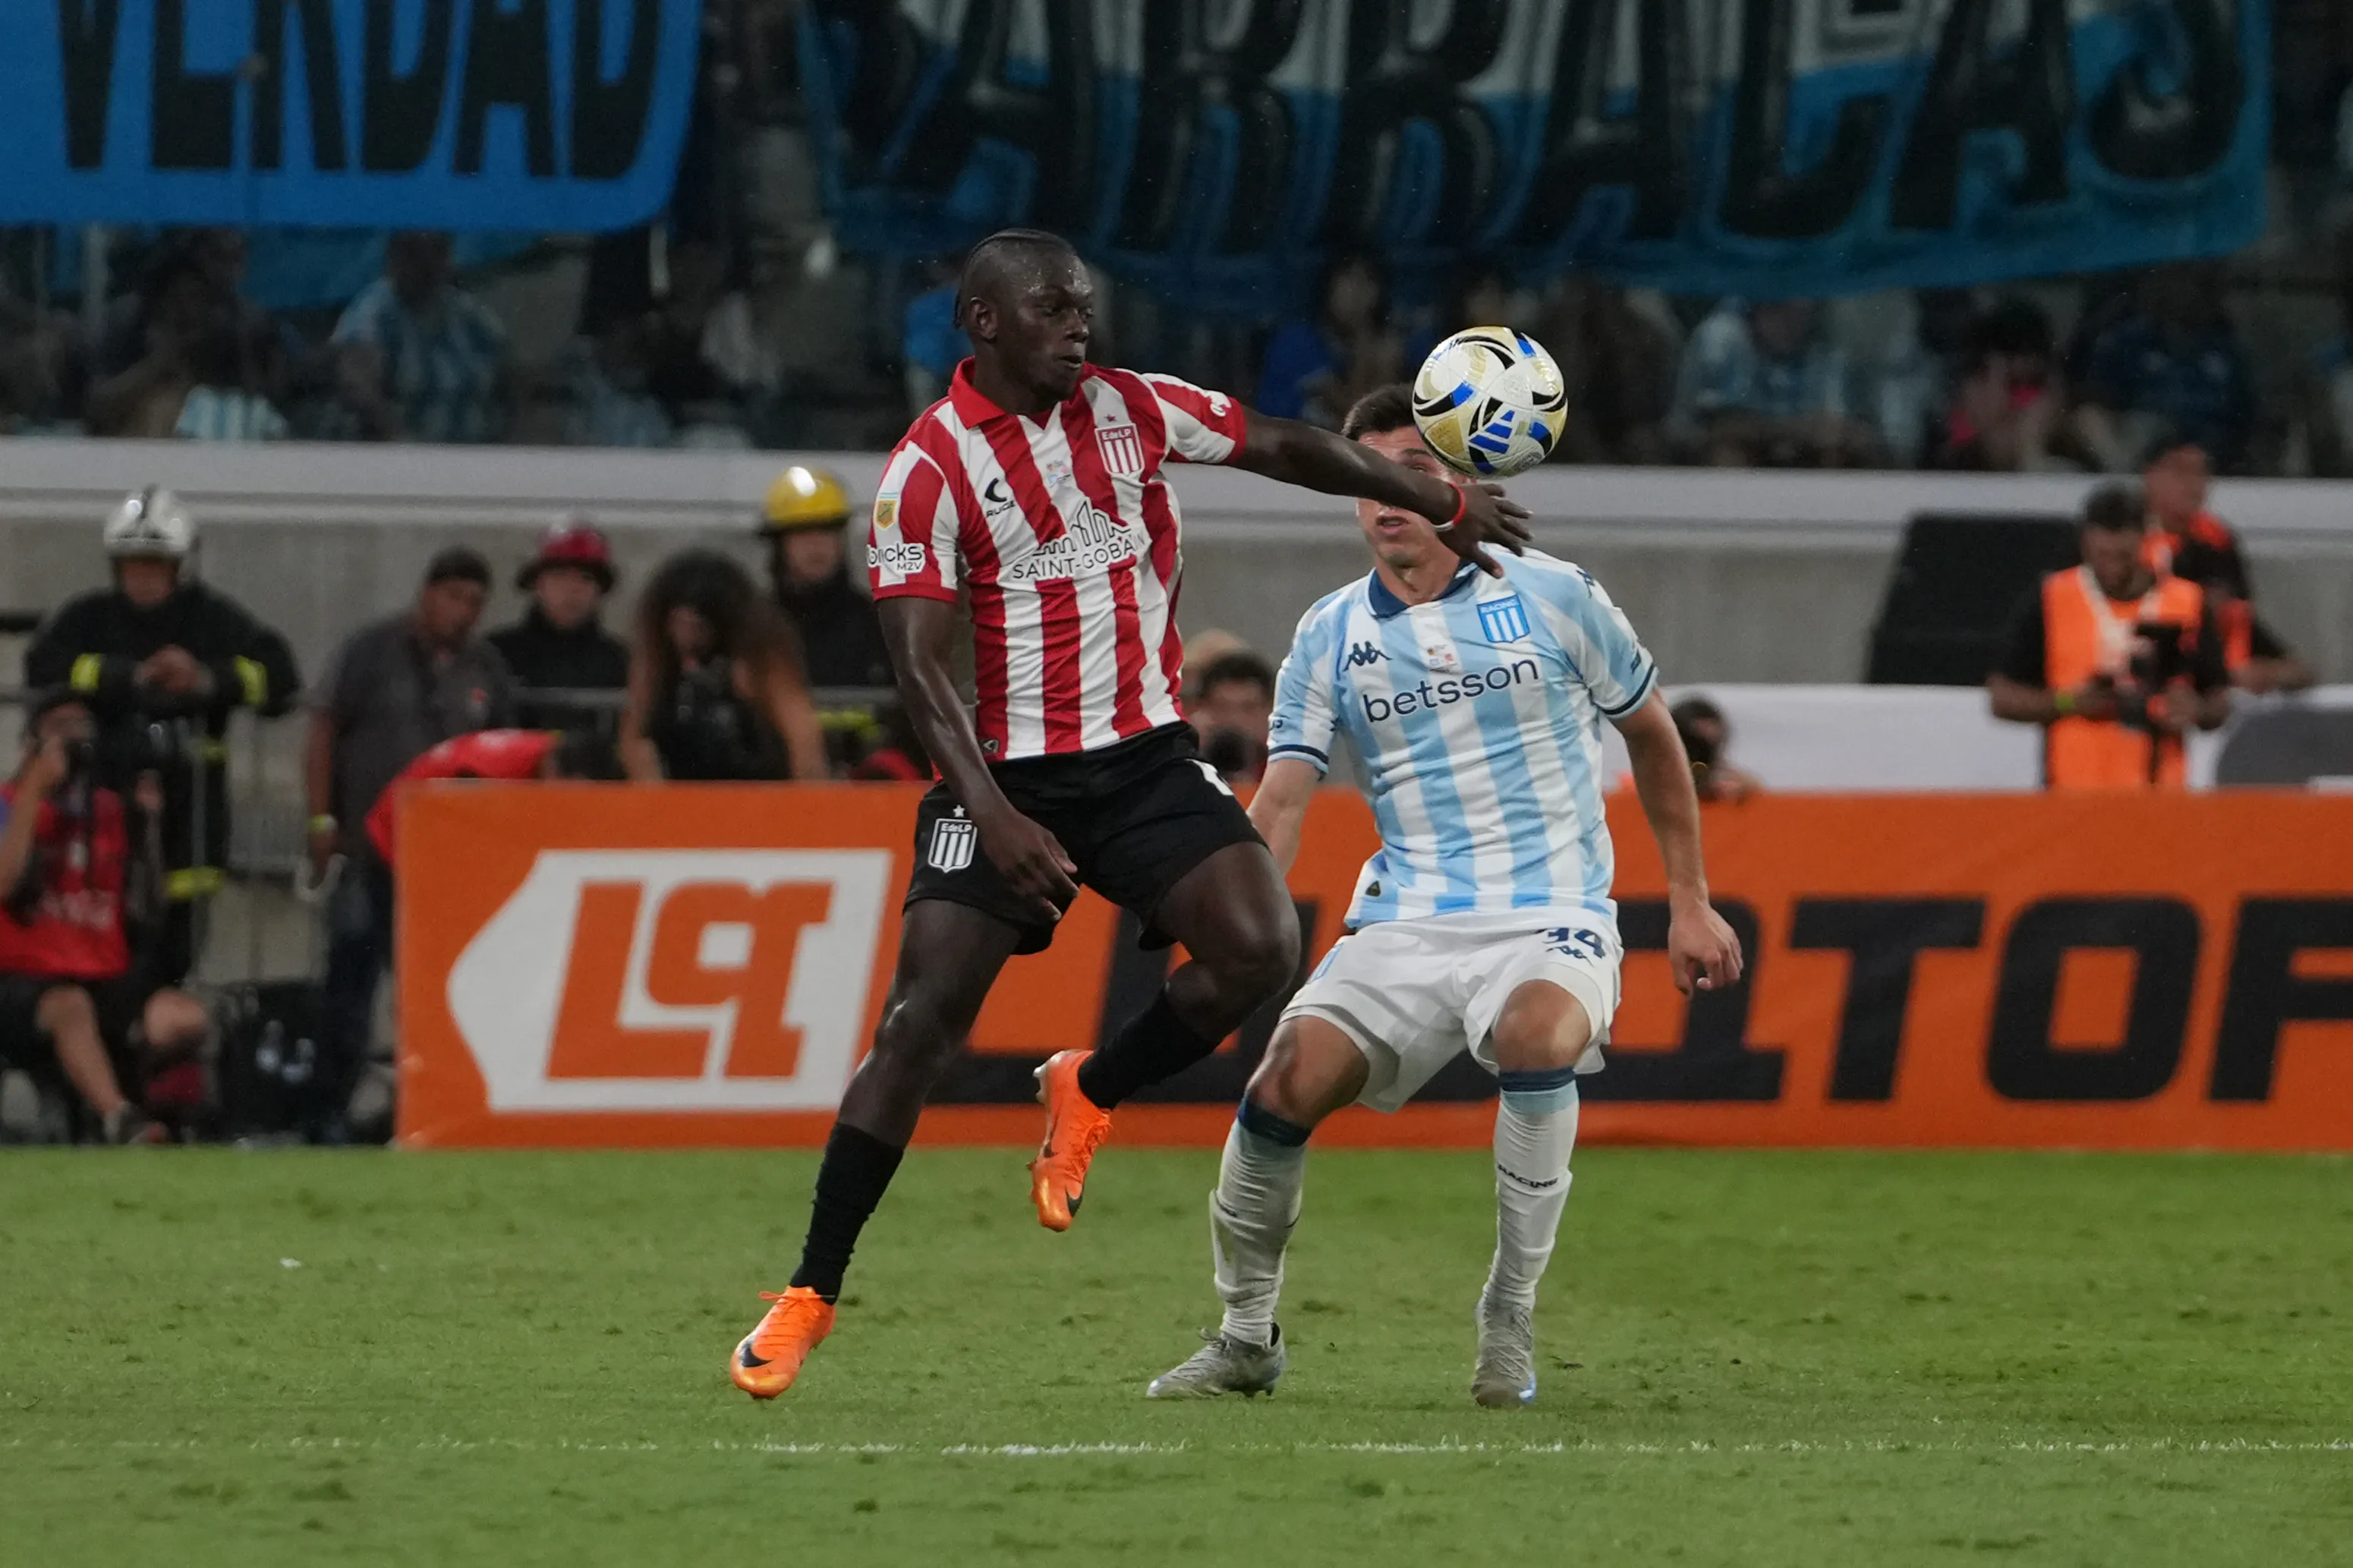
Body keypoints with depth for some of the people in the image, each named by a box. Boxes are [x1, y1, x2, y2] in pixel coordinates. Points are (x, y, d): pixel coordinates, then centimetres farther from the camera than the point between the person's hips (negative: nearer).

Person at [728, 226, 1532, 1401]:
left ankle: (1086, 1094, 12)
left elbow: (1285, 449, 16)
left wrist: (1441, 505, 17)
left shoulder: (1129, 407, 3)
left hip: (1145, 760, 4)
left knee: (1260, 948, -17)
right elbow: (919, 665, -15)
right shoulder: (928, 469, -10)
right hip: (1008, 773, -4)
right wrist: (994, 815, -25)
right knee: (919, 1025, -12)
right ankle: (810, 1296, -3)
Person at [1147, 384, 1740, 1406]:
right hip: (1406, 925, 3)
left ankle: (1509, 1324, -22)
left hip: (1551, 918, -3)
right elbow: (1280, 803, -1)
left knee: (1538, 1035, -37)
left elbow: (1652, 736, 14)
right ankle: (1246, 1338, 5)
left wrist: (1689, 903, 14)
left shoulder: (1550, 596, 1)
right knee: (1285, 1083, -19)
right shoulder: (1331, 637, 6)